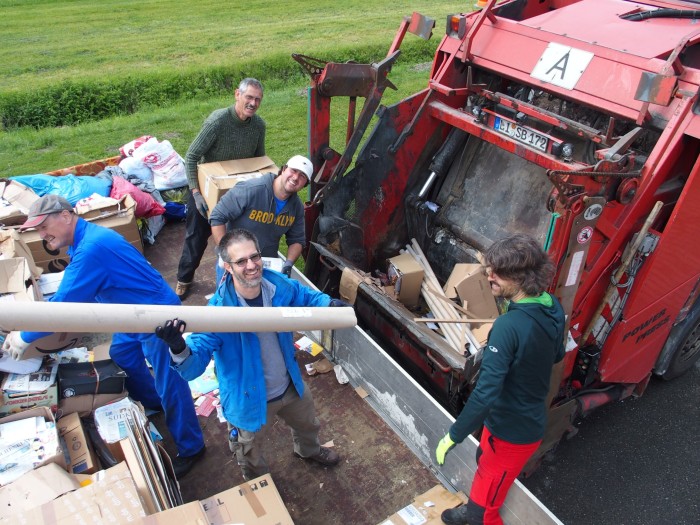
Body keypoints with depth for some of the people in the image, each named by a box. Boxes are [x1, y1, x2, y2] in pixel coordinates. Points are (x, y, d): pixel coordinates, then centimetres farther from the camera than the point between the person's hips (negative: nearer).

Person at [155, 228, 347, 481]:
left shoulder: (280, 286, -19)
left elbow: (307, 297, 3)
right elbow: (192, 367, -37)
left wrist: (328, 303, -18)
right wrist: (179, 348, -60)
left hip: (290, 386, 5)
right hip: (249, 398, -4)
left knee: (307, 424, 34)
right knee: (251, 457, 24)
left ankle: (308, 450, 72)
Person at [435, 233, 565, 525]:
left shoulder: (509, 325, -34)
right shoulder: (553, 308, -9)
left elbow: (485, 393, -34)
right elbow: (556, 355, 10)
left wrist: (453, 436, -23)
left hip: (511, 431, -9)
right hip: (531, 419, 9)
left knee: (487, 495, 14)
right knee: (484, 463, 32)